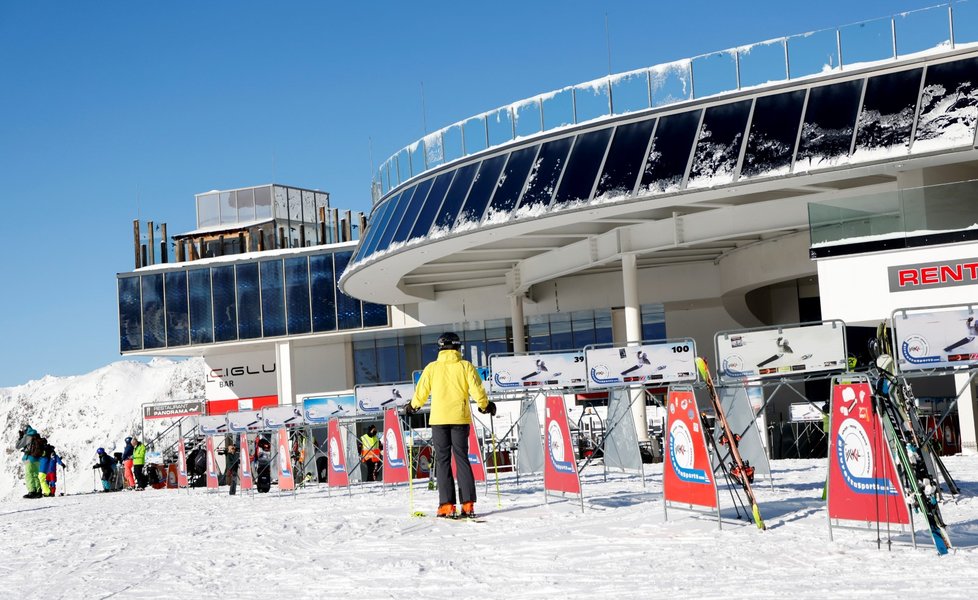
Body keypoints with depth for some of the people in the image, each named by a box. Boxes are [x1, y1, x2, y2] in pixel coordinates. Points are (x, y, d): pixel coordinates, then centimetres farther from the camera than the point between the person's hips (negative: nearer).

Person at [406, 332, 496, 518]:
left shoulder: (432, 367, 2)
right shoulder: (466, 366, 0)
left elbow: (421, 392, 6)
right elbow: (477, 389, -5)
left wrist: (413, 407, 26)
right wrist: (485, 405, 14)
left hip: (439, 419, 0)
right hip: (460, 419, 0)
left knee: (443, 461, 4)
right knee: (462, 458, 6)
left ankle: (447, 505, -3)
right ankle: (468, 504, 1)